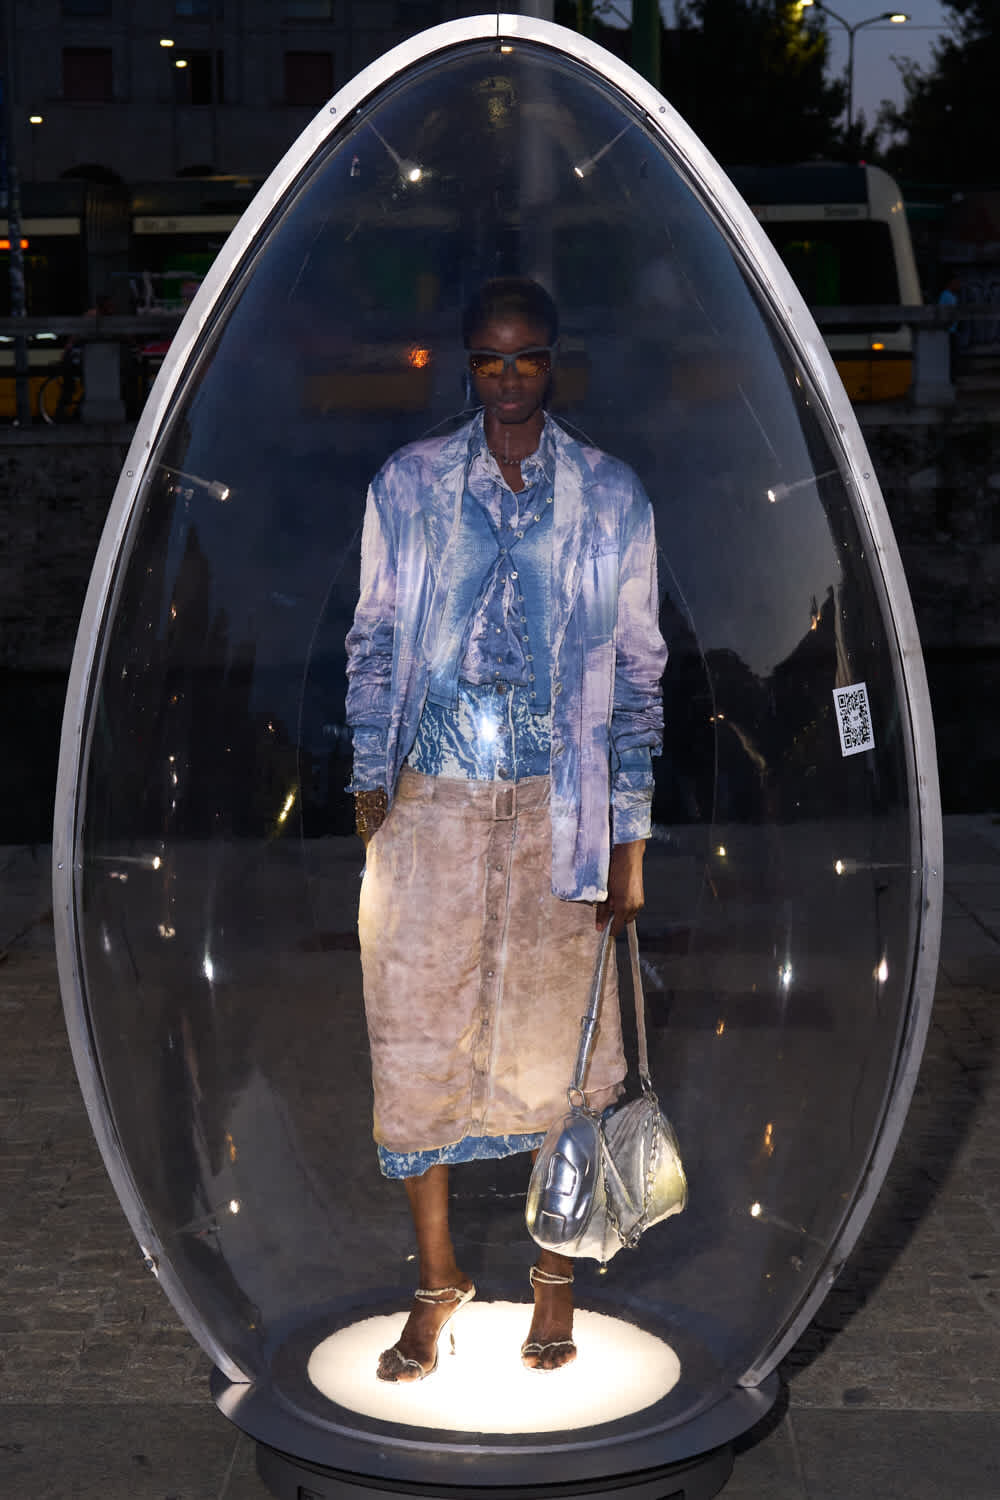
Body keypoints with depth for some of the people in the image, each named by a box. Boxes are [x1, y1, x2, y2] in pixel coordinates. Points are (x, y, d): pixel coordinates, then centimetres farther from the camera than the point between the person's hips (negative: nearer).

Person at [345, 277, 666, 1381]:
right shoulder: (406, 485, 3)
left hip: (558, 807, -1)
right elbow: (373, 640, 7)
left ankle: (555, 1270, 28)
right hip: (430, 803, 1)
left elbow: (637, 670, 1)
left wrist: (628, 842, -2)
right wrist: (370, 785, -2)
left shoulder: (612, 498, 0)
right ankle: (436, 1275, 23)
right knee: (416, 1038, 4)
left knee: (557, 1036, 8)